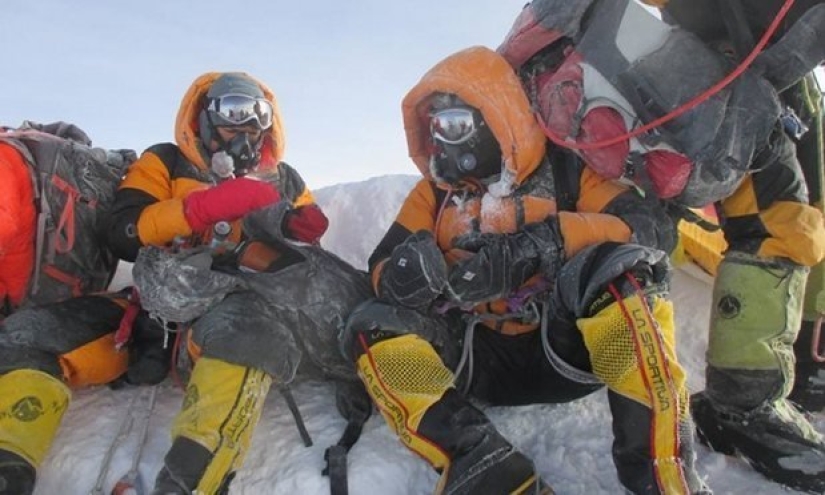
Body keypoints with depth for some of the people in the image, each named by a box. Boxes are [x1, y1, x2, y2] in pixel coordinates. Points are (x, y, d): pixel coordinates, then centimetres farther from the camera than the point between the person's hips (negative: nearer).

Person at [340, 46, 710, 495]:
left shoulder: (565, 171, 4)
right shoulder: (435, 192, 12)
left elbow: (653, 227, -11)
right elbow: (381, 270, 4)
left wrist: (547, 240, -28)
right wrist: (408, 275, -22)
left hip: (565, 347, -2)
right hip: (485, 361, 3)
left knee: (621, 265, -27)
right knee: (372, 328, -18)